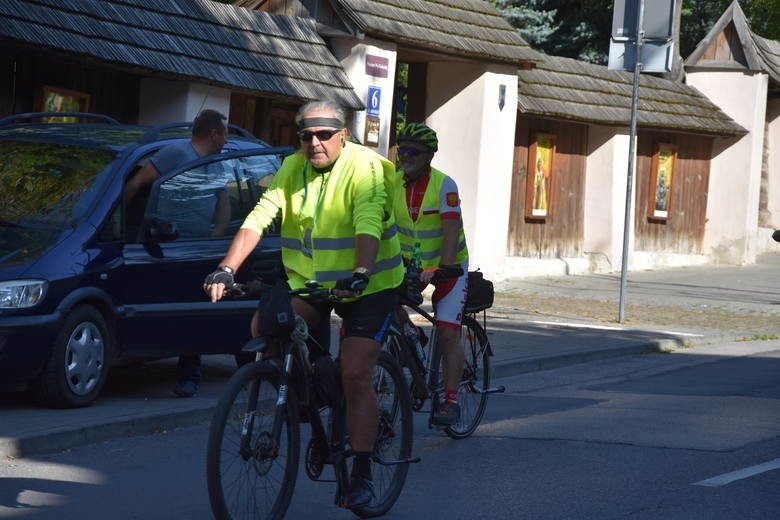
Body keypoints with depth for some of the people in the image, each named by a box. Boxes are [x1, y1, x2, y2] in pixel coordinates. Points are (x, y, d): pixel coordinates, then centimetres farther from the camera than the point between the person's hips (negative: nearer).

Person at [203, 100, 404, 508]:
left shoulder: (363, 168, -17)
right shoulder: (292, 169, -2)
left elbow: (368, 226, -31)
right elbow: (259, 218, -12)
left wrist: (360, 273, -49)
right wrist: (227, 268, -27)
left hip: (367, 288, -5)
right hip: (309, 282, 5)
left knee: (355, 377, -14)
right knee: (262, 327, -19)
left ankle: (362, 475, -6)